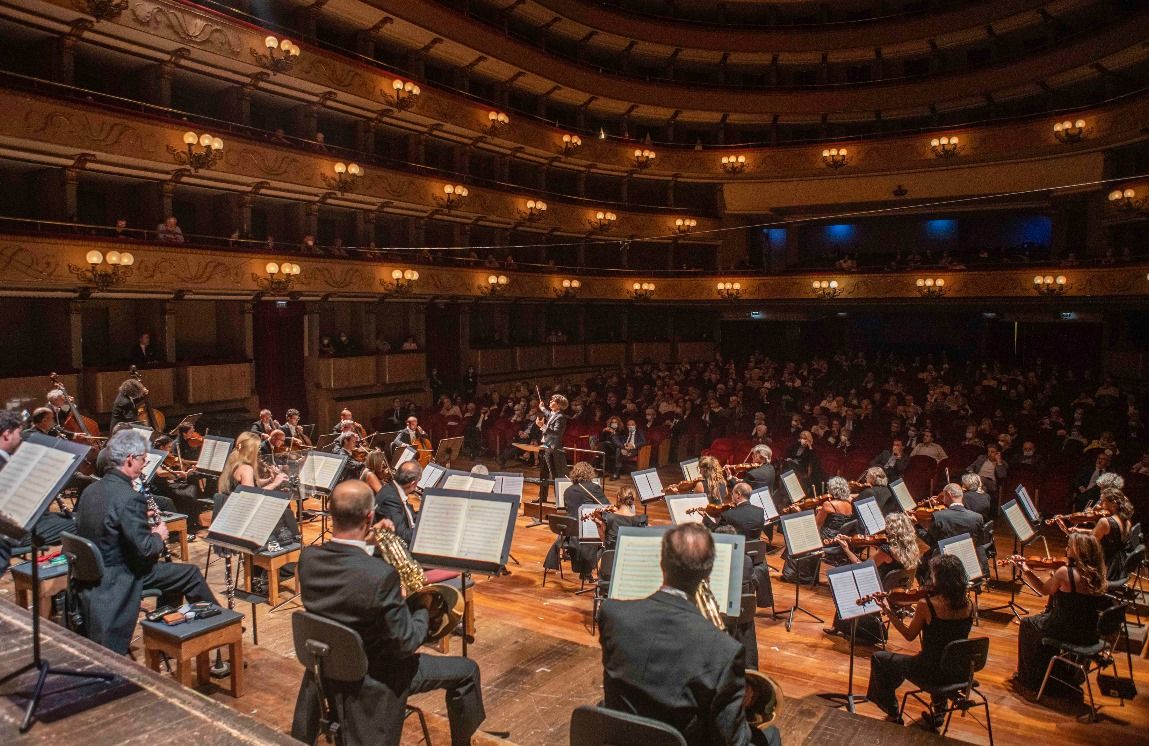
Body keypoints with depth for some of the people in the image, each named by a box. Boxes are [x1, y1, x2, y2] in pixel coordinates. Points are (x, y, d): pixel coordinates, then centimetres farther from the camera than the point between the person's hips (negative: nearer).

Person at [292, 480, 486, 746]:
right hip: (370, 678, -6)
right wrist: (422, 609, -6)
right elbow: (407, 643, -24)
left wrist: (366, 544, 2)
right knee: (467, 671, 8)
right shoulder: (381, 574, -35)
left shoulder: (308, 557, -16)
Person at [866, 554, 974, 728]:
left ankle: (893, 715, 26)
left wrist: (888, 612, 0)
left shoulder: (926, 604, -22)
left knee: (878, 658, 15)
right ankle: (938, 714, 42)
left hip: (933, 675, -5)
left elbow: (909, 635, -7)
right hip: (960, 674, 6)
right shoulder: (968, 605, -7)